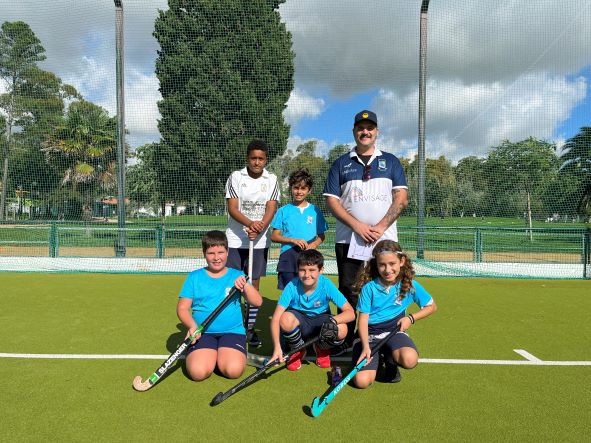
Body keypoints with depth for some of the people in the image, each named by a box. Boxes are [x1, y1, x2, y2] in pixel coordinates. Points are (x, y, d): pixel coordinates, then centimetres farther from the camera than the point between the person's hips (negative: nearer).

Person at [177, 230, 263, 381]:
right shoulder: (194, 277, 8)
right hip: (203, 333, 0)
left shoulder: (237, 276, 9)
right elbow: (182, 308, 5)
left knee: (233, 370, -25)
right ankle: (210, 355, 7)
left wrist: (245, 284, -16)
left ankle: (222, 356, 7)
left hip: (233, 331, 0)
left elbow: (257, 302, 1)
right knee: (198, 372, -25)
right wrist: (192, 326, -14)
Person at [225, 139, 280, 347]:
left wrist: (259, 228, -23)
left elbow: (271, 209, -4)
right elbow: (232, 208, -9)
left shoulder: (271, 179, 4)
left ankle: (250, 328, 18)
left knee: (254, 284, 6)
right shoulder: (235, 177, -1)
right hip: (235, 240, -1)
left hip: (260, 241, 1)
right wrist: (250, 223, -27)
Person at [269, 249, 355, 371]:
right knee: (285, 318, -35)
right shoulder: (292, 286, -24)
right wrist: (277, 347, -39)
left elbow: (350, 312, -23)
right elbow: (275, 319, -27)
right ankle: (298, 351, 0)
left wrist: (333, 320, -43)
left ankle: (321, 349, 7)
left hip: (320, 323, 0)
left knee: (341, 329, -32)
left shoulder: (326, 285, -22)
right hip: (299, 321, 0)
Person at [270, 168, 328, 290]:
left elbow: (321, 235, 12)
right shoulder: (283, 211, 4)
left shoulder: (315, 211, 7)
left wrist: (314, 244, -10)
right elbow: (274, 236, 2)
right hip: (288, 258, 0)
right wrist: (294, 240, -12)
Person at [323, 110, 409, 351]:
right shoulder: (341, 163, 11)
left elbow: (401, 198, 4)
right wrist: (357, 225, -11)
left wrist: (381, 227, -10)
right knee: (348, 291, 3)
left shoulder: (390, 161, 12)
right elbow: (331, 200, 3)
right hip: (348, 239, 0)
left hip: (385, 239, 0)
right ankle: (344, 341, 14)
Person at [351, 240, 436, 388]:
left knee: (409, 360, -34)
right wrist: (365, 347, -22)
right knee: (362, 381, -19)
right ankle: (377, 359, 16)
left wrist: (411, 318, -7)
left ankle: (391, 361, 5)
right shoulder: (369, 287, -10)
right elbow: (363, 319, -8)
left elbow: (431, 306, 9)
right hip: (370, 333, -1)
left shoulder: (410, 285, -4)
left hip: (394, 331, 1)